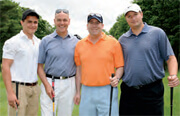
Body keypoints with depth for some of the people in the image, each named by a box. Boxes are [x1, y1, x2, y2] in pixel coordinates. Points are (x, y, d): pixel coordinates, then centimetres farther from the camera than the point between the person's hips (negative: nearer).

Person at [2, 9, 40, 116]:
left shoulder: (39, 42, 12)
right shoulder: (13, 42, -6)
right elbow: (5, 68, -10)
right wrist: (10, 93, -17)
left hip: (35, 88, 6)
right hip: (19, 88, -6)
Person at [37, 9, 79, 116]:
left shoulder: (76, 41, 7)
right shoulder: (46, 41, 2)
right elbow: (39, 66, 1)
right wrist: (47, 85, -9)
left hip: (69, 84, 2)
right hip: (50, 83, -1)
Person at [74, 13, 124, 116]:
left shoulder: (113, 42, 1)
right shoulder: (80, 45, 9)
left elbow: (120, 66, 3)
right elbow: (79, 69, 13)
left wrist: (116, 78, -17)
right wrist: (78, 92, 11)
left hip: (107, 91, -2)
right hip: (86, 91, 3)